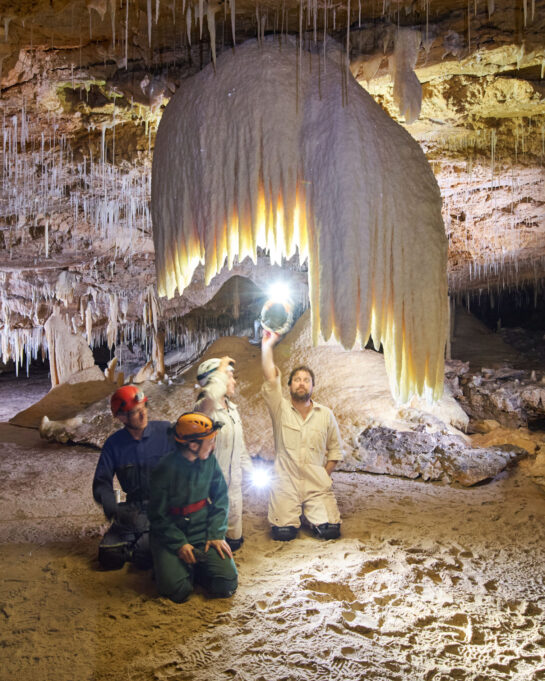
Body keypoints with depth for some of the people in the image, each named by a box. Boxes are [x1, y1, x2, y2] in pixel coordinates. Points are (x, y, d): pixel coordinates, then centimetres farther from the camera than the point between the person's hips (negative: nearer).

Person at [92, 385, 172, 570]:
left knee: (144, 557, -23)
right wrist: (115, 511, -16)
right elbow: (101, 484, 3)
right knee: (108, 557, -9)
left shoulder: (166, 431, -4)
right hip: (133, 509, 4)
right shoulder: (114, 444, 2)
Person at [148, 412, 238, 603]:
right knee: (177, 590, -21)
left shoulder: (210, 461, -3)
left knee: (227, 584, -12)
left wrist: (216, 534, -5)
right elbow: (158, 516, -10)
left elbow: (221, 499, 5)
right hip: (170, 536, -4)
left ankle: (196, 565, 15)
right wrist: (180, 544, -16)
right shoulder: (165, 470, -18)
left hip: (202, 533, 4)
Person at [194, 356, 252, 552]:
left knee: (235, 539, 17)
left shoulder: (232, 408, 10)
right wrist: (222, 370, -30)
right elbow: (211, 396, -44)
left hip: (233, 482, 8)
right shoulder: (204, 408, -18)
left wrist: (249, 469, 18)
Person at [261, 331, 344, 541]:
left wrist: (325, 475, 2)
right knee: (284, 534, -9)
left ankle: (311, 516, 23)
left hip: (317, 486, 1)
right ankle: (293, 515, 25)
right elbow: (270, 378, -13)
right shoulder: (280, 409, 0)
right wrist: (267, 345, -15)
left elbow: (335, 449, 12)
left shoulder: (325, 415, 6)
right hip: (286, 484, -1)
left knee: (330, 531, -10)